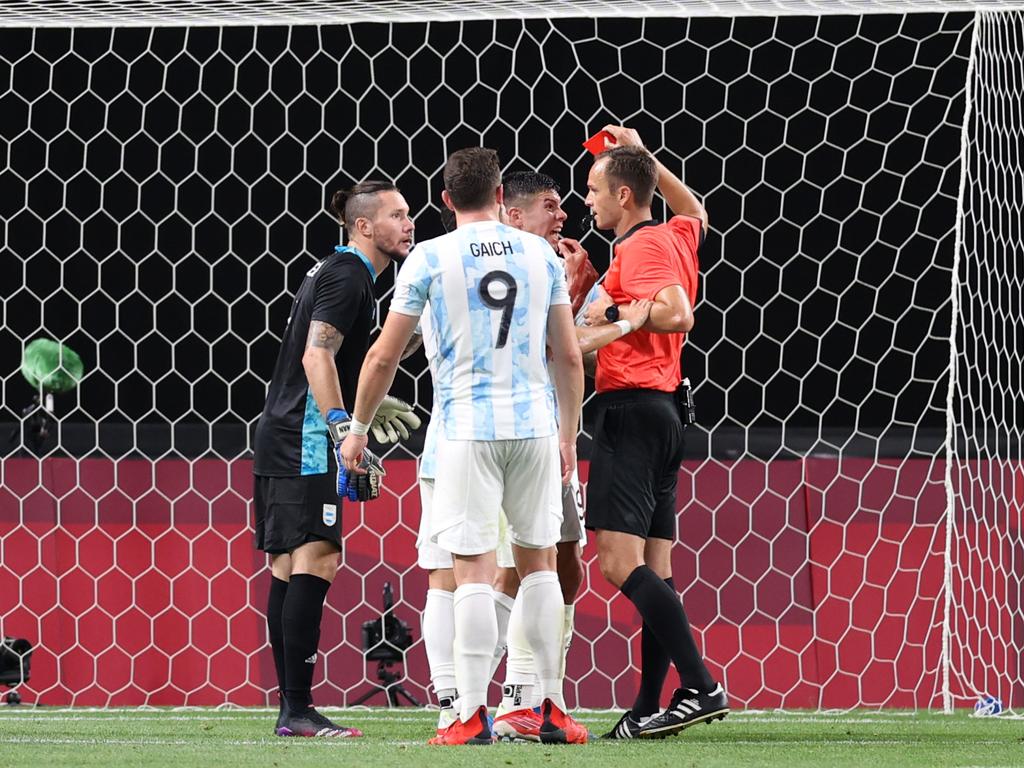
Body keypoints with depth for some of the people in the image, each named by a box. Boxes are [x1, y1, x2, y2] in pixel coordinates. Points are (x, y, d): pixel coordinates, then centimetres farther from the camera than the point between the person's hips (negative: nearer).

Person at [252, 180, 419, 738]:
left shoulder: (336, 271, 20)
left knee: (289, 567, 9)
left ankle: (290, 708, 9)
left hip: (282, 440, 11)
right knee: (315, 560, -15)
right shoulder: (349, 276, -10)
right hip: (304, 441, -11)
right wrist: (343, 426, -28)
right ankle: (297, 710, -20)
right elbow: (317, 356, -22)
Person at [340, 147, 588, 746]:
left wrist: (358, 427, 14)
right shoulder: (540, 254, 7)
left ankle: (473, 714, -6)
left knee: (475, 570, -3)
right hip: (535, 426, 3)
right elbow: (569, 355, 8)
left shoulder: (430, 259, -1)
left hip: (467, 429, -3)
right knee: (539, 561, 12)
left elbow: (385, 357, 2)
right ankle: (552, 709, 11)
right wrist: (569, 434, 19)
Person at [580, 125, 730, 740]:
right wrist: (645, 157, 37)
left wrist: (613, 310, -15)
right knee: (654, 569, 7)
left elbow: (677, 313, -25)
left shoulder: (644, 245, -10)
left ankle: (700, 688, -25)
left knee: (621, 561, -17)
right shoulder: (675, 236, 17)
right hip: (663, 411, 10)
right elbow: (697, 212, 42)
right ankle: (649, 710, 6)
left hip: (631, 407, -10)